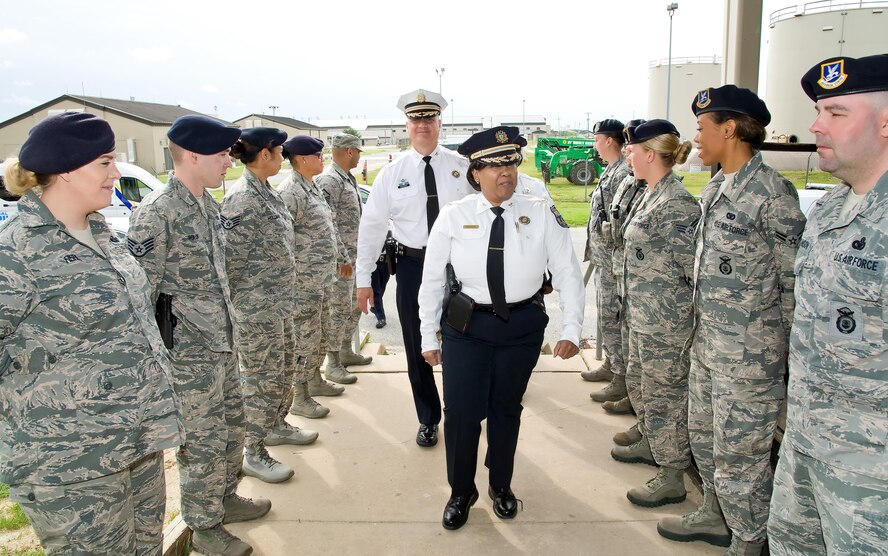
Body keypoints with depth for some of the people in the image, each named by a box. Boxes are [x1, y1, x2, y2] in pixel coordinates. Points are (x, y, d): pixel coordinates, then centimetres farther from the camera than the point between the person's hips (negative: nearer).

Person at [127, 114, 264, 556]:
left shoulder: (207, 202, 7)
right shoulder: (155, 214, -20)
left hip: (223, 341, 8)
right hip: (189, 353, -8)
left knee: (231, 424, 21)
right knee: (203, 441, 6)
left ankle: (225, 497, 42)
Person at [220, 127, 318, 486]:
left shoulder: (267, 192, 10)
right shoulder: (242, 199, -20)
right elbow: (231, 258, -19)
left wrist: (284, 293, 16)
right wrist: (239, 304, -11)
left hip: (280, 301, 9)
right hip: (257, 308, -9)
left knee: (284, 368, 22)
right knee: (261, 379, 2)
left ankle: (276, 426, 41)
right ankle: (253, 454, 17)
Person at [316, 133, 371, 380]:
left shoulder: (348, 179, 15)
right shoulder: (329, 181, -16)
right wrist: (342, 257, -21)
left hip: (354, 257, 10)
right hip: (341, 259, -10)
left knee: (355, 305, 18)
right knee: (339, 310, -3)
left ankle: (346, 351, 32)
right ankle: (333, 364, 7)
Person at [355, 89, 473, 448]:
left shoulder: (461, 167, -1)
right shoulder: (392, 173, 0)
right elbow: (371, 225, 1)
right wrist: (363, 279, -2)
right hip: (413, 266, 1)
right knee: (417, 348, 11)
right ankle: (428, 420, 31)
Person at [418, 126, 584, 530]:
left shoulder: (541, 214, -6)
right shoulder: (453, 216, -6)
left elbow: (567, 273, -3)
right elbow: (432, 279, 0)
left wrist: (571, 329, -9)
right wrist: (429, 336, 3)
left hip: (523, 325, 1)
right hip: (466, 326, 0)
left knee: (507, 409, 16)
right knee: (461, 412, 0)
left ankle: (501, 486, 41)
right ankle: (461, 492, 28)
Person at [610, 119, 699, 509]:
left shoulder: (676, 204, -22)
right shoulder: (653, 195, 9)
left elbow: (694, 267, -21)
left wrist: (678, 310, -13)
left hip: (665, 321, -10)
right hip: (643, 315, 10)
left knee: (665, 393, 2)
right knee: (646, 384, 24)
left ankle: (672, 477, 16)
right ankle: (650, 444, 44)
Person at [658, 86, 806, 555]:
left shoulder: (771, 192, -16)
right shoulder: (714, 189, 9)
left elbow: (795, 279, -13)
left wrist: (786, 348, -9)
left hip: (748, 353, -9)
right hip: (706, 342, 9)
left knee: (739, 455, 4)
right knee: (703, 435, 22)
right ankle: (715, 516, 42)